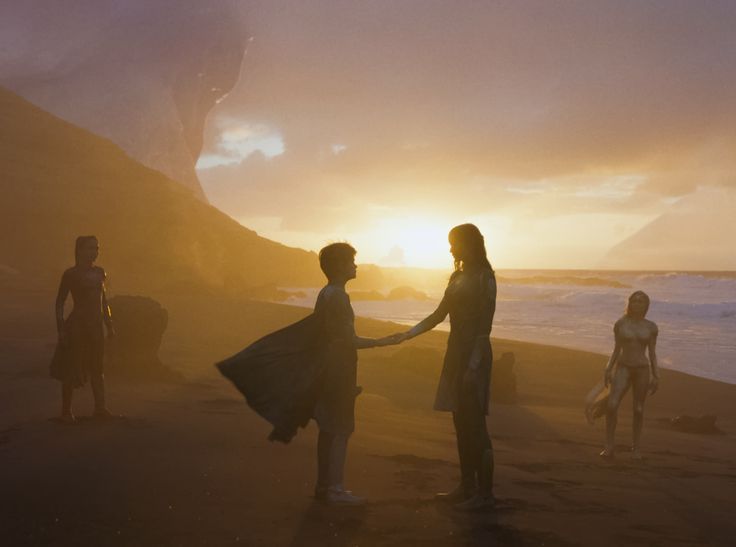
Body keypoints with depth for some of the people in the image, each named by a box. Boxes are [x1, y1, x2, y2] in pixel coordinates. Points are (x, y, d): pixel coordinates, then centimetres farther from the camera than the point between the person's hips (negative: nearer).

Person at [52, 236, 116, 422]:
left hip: (96, 326, 6)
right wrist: (60, 328, -12)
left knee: (97, 368, 10)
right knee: (71, 369, 1)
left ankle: (100, 407, 18)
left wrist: (109, 324, 17)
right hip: (76, 325, -6)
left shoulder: (99, 273, 9)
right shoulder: (71, 274, -8)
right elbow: (60, 302, -6)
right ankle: (66, 410, 11)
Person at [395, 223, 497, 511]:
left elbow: (484, 326, -15)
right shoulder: (458, 276, 15)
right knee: (461, 423, 11)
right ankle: (467, 487, 19)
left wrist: (473, 365, -20)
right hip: (455, 352, 8)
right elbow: (439, 315, 20)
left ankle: (485, 493, 2)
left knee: (474, 424, -6)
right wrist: (407, 334, 15)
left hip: (474, 354, -8)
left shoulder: (484, 277, -9)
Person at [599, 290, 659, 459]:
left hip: (642, 370, 0)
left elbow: (652, 353, 3)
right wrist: (608, 370, 1)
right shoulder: (620, 323, 1)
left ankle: (636, 447, 22)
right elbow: (616, 349, 6)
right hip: (622, 368, 0)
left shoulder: (651, 327, 0)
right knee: (611, 405, -15)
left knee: (638, 409, 6)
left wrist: (656, 376, -2)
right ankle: (609, 447, -6)